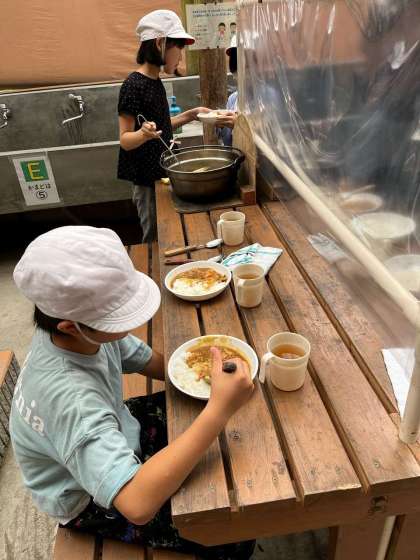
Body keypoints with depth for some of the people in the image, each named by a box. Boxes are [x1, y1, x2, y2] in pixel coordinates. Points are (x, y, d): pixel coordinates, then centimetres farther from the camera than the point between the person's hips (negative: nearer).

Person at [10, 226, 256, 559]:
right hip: (91, 500, -6)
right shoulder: (68, 397, -43)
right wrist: (220, 410, -51)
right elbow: (138, 504, -50)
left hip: (111, 433, 7)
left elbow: (149, 362, -5)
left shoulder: (85, 330, -21)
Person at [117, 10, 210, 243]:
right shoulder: (133, 86, -17)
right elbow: (125, 140, -18)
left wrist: (191, 114, 9)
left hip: (161, 172, 9)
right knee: (155, 240, 3)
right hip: (147, 179, -9)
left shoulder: (155, 82, 9)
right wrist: (143, 134, -38)